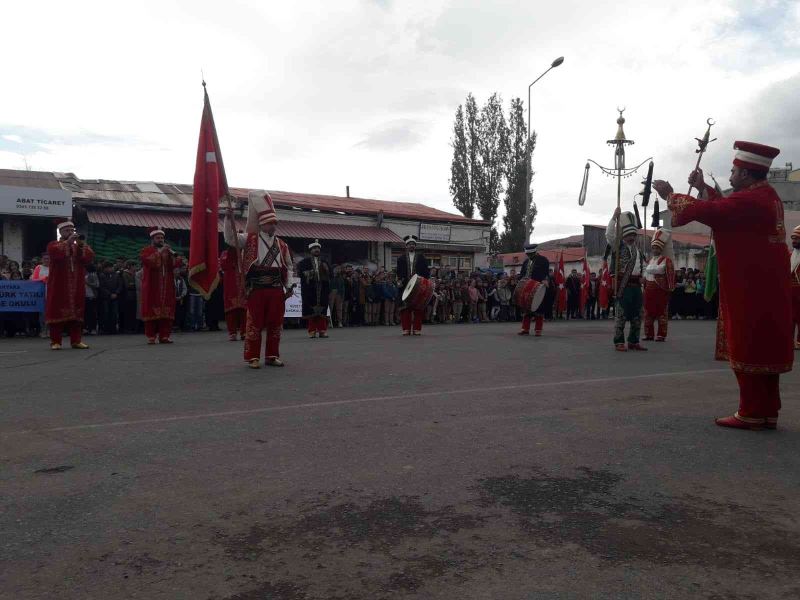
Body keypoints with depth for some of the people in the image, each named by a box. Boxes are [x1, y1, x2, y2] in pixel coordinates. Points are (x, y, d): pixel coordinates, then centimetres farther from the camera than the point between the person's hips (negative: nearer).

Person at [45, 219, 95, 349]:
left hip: (77, 286, 3)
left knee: (76, 312, 3)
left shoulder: (81, 245, 17)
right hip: (59, 286, -3)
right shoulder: (53, 245, 7)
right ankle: (55, 341, -3)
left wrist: (82, 245, -14)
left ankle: (76, 341, 6)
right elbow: (54, 252, -17)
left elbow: (90, 257, -1)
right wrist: (67, 242, -19)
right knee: (58, 311, -5)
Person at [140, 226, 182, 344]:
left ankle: (164, 336, 3)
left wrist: (172, 255, -12)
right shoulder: (146, 250, 6)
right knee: (151, 311, -5)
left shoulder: (168, 251, 19)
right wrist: (159, 252, -17)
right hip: (152, 288, -4)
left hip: (167, 287, 4)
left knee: (166, 311, 0)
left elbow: (177, 263, 6)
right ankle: (151, 337, -2)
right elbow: (148, 261, -16)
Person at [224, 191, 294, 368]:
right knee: (255, 322, -2)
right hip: (256, 288, -4)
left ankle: (272, 356, 19)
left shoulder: (282, 245, 14)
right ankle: (253, 357, 6)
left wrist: (289, 287, 9)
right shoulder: (250, 239, 4)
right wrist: (229, 219, -17)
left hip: (277, 289, 4)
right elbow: (230, 239, -6)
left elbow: (288, 266, 17)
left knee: (275, 323, 8)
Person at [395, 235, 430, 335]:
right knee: (406, 308, -2)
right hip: (405, 286, 0)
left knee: (418, 308, -1)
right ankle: (406, 329, 2)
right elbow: (398, 271, 8)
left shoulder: (421, 257, 12)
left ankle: (417, 329, 4)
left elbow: (426, 271, 8)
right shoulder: (401, 258, 12)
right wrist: (399, 280, -8)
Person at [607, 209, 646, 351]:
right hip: (623, 285, -7)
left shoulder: (637, 249, 20)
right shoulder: (618, 246, -1)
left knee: (637, 315, 10)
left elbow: (642, 264, 32)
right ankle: (619, 342, 0)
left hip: (636, 285, 7)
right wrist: (615, 217, -18)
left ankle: (633, 341, 20)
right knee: (621, 314, -5)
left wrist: (641, 276, 15)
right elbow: (609, 234, -18)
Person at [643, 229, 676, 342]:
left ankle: (662, 335, 4)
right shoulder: (650, 261, 14)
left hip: (661, 290, -6)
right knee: (648, 312, 8)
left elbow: (670, 275, -10)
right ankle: (649, 334, 16)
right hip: (649, 290, 6)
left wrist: (669, 289, -13)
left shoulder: (666, 260, -5)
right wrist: (645, 288, 13)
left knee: (661, 312, 0)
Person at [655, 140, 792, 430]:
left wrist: (670, 195, -8)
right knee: (764, 347, 12)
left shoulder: (750, 200, -19)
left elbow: (706, 212, -21)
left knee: (748, 348, -3)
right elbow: (724, 208, 22)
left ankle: (751, 413, 4)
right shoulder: (764, 195, 13)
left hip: (752, 289, -10)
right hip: (764, 287, 10)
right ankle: (768, 411, 19)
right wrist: (702, 187, 20)